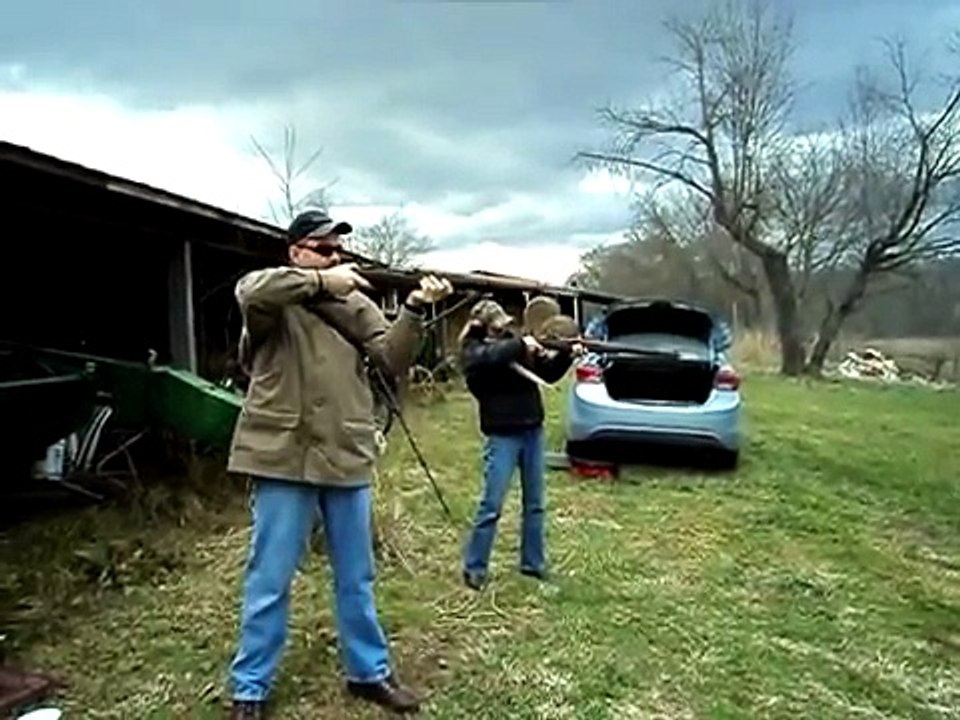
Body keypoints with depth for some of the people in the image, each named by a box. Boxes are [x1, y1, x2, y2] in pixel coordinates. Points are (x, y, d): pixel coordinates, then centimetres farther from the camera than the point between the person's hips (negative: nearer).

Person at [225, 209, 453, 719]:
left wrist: (414, 309, -15)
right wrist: (322, 281, -21)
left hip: (347, 457, 4)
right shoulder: (271, 299, -1)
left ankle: (369, 672, 31)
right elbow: (254, 291, -26)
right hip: (284, 457, -4)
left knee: (356, 579, 15)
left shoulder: (355, 304, 10)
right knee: (270, 580, 6)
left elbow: (393, 357, -1)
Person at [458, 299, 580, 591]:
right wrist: (521, 345, -21)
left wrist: (566, 355, -5)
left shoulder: (513, 342, 9)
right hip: (502, 435, -6)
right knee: (491, 505, -3)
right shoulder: (473, 349, -6)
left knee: (535, 503, 13)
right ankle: (474, 568, 10)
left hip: (532, 431, 6)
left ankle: (533, 563, 26)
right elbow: (493, 356, -30)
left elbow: (548, 372, 11)